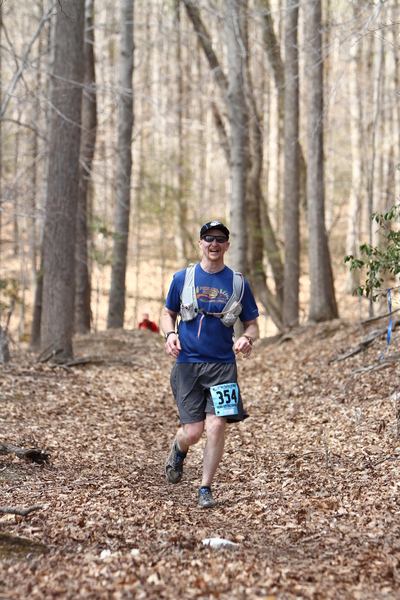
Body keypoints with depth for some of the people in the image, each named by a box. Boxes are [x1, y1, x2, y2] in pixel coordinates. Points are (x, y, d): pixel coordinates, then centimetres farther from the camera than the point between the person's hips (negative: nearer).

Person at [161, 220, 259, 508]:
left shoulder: (238, 282, 5)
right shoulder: (182, 278, 6)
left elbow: (252, 324, 11)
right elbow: (168, 314, 17)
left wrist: (247, 338, -12)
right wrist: (170, 334, -4)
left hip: (222, 365, 0)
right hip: (188, 363, 0)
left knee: (217, 425, -12)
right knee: (193, 432, -6)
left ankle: (206, 489, 5)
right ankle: (179, 450, 33)